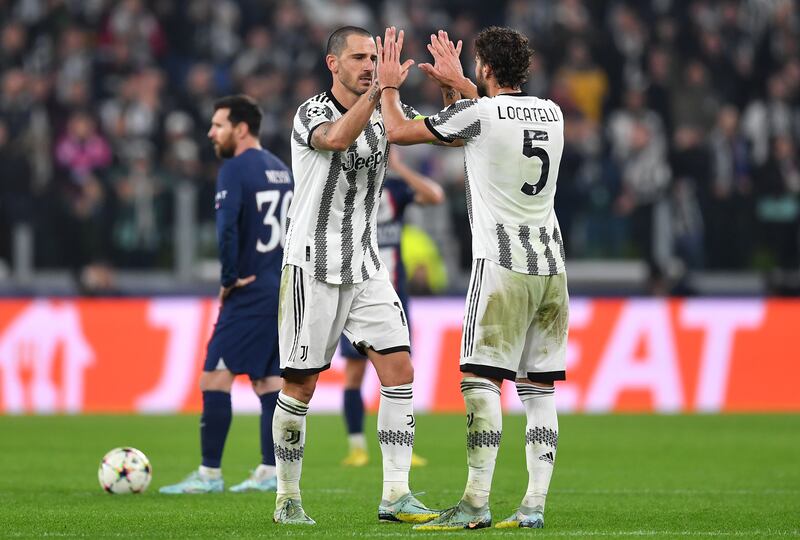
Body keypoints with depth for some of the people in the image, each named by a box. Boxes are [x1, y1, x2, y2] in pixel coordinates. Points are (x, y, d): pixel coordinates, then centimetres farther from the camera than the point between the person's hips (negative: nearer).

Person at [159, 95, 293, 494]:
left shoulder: (235, 169, -12)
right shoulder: (281, 169, 15)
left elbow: (226, 229, -25)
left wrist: (229, 279, -14)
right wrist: (284, 272, 17)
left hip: (250, 294, -9)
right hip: (282, 292, 9)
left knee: (215, 378, -6)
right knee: (269, 382, 10)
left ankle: (210, 474, -7)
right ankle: (270, 472, 8)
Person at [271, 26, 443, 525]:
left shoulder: (385, 112, 7)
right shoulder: (311, 114, -11)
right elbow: (337, 137, -35)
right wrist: (380, 88, -42)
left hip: (366, 267, 5)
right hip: (313, 264, -5)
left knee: (399, 368, -7)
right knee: (301, 385, -1)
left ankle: (396, 495, -7)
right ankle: (288, 498, 11)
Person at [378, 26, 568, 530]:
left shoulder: (477, 113, -8)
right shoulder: (551, 113, 10)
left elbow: (399, 130, 2)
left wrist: (389, 86, 20)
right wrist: (458, 83, 42)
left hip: (503, 266, -6)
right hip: (552, 267, 6)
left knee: (481, 383, -8)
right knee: (539, 390, 6)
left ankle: (475, 503, -14)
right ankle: (534, 505, 3)